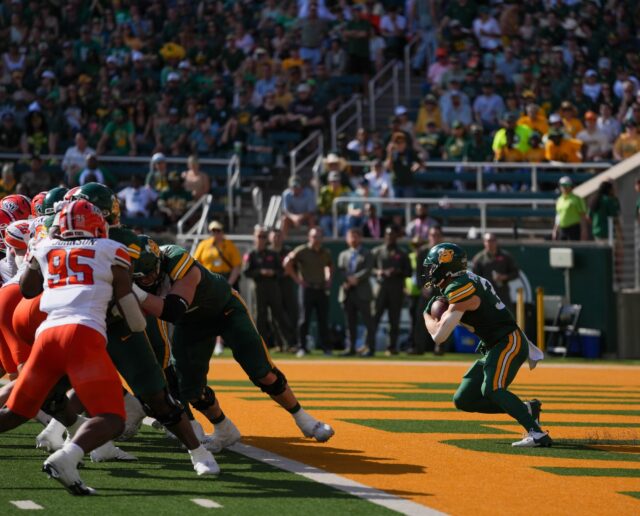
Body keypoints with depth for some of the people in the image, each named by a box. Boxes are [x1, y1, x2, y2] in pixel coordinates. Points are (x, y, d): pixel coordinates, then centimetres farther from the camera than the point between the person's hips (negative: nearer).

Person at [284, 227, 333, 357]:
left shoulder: (326, 253, 11)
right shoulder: (302, 251, -5)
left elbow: (330, 266, 28)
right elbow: (287, 263, -6)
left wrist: (329, 279, 13)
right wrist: (297, 279, -7)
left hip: (322, 289, 4)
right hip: (308, 288, -4)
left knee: (324, 320, 4)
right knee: (305, 319, -4)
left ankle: (325, 346, 10)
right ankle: (302, 347, 0)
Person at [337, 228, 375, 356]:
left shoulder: (366, 255, 8)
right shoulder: (343, 255, 19)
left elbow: (367, 271, -7)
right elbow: (340, 271, 5)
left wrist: (355, 279, -18)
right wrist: (346, 281, -13)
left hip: (362, 292, -4)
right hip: (347, 292, 4)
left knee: (367, 321, -6)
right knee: (350, 322, 5)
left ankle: (369, 347, -4)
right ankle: (351, 348, 8)